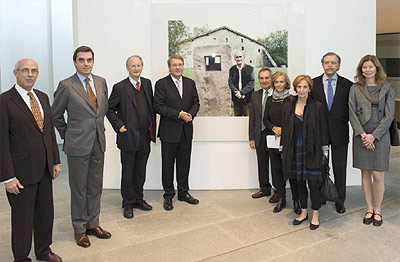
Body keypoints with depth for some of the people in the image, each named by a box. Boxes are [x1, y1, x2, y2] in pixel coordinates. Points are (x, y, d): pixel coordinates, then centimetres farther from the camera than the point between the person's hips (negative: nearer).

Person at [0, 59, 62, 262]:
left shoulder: (43, 97, 10)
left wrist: (56, 161, 10)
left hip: (44, 169, 6)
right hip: (21, 171, -6)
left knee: (46, 213, 18)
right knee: (22, 217, 9)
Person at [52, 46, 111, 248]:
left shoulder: (101, 82, 5)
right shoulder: (66, 86, -9)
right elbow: (56, 115, 0)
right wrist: (67, 135, 5)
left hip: (98, 143, 5)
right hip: (77, 145, -5)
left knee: (95, 186, 14)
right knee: (79, 188, 6)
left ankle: (93, 224, 29)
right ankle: (80, 229, 22)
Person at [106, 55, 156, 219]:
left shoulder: (147, 83, 9)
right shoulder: (120, 87, -6)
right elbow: (109, 109, -1)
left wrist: (152, 127, 8)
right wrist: (119, 126, -9)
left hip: (145, 137, 5)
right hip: (128, 136, -4)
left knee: (140, 171, 15)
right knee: (128, 173, 6)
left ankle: (138, 199, 30)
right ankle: (128, 203, 21)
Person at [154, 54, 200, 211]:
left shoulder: (190, 83, 10)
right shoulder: (161, 84, -5)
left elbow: (196, 102, 12)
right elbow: (158, 106, -12)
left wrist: (191, 114, -9)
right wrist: (178, 114, -18)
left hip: (186, 130, 4)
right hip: (169, 131, -4)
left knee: (184, 163, 13)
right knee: (168, 164, 6)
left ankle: (183, 192, 27)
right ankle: (168, 196, 19)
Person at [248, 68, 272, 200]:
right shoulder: (255, 95, 10)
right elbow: (252, 118, 10)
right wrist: (251, 138, 6)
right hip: (260, 134, 5)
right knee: (262, 163, 13)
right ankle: (265, 188, 27)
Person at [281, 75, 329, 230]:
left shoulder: (317, 107, -3)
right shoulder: (288, 107, 5)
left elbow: (323, 129, -1)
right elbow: (285, 129, 8)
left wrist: (325, 151, -3)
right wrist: (284, 150, 7)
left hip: (312, 151, -3)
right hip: (295, 150, 3)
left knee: (313, 183, -2)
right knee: (300, 182, 12)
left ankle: (315, 215, 15)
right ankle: (303, 212, 27)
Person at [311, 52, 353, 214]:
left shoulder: (347, 85, 1)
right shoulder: (313, 84, 1)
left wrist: (344, 121, -7)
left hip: (339, 132, 0)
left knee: (340, 168, 9)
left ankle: (339, 200, 26)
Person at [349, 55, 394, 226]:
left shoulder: (387, 89, 3)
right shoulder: (355, 89, 5)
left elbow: (389, 115, -3)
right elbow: (352, 113, 0)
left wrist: (373, 135, -11)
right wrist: (362, 134, -10)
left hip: (380, 136, -1)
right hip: (361, 137, 1)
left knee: (378, 175, -2)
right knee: (365, 174, 7)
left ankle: (378, 210, 17)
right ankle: (369, 209, 21)